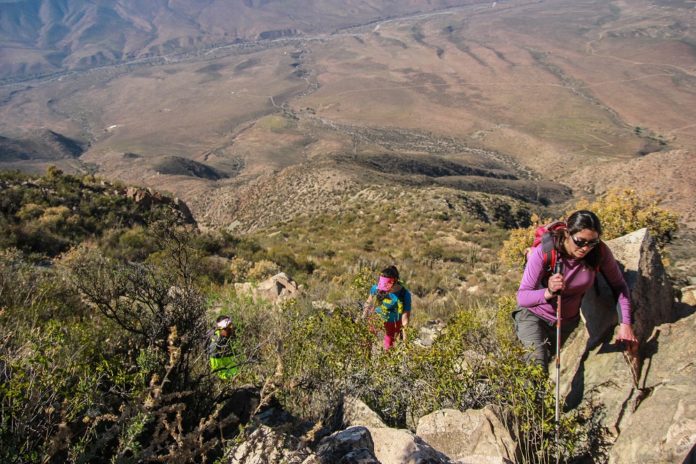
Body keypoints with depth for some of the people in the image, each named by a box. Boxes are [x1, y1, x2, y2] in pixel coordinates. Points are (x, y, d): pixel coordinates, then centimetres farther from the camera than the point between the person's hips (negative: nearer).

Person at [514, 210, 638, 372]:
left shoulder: (600, 251, -22)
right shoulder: (543, 253, -31)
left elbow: (619, 286, -9)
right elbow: (522, 297, -33)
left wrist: (625, 324, -19)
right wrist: (548, 293, -53)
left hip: (568, 321, 4)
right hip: (534, 316, -4)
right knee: (537, 365, -25)